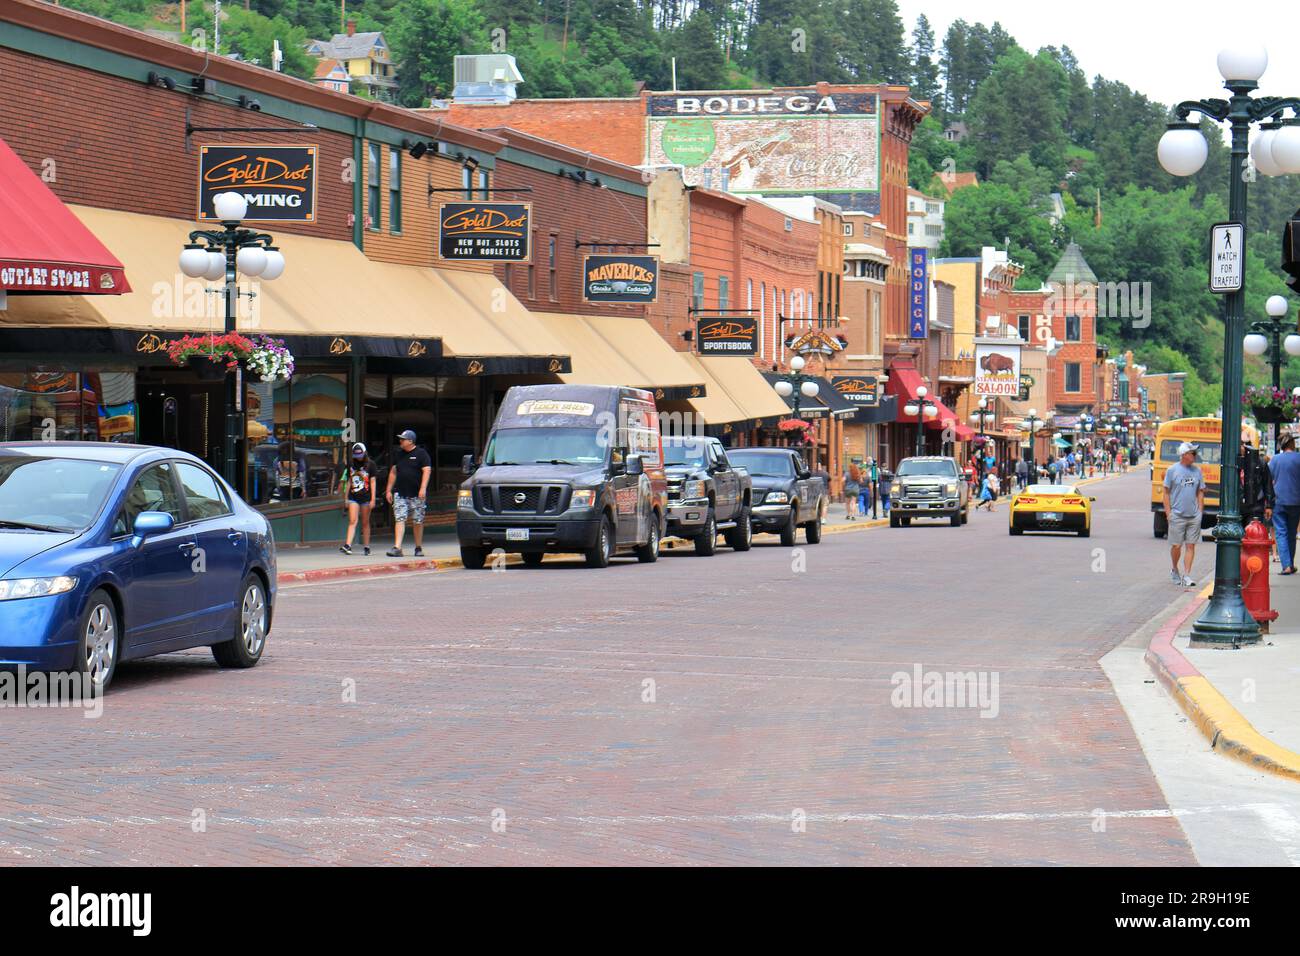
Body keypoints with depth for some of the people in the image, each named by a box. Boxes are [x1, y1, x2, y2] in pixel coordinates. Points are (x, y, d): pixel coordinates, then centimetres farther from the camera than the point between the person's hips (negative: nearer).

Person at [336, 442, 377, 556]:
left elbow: (372, 482, -1)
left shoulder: (370, 464, 1)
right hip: (353, 497, 2)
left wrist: (373, 499, -6)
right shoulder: (350, 465, 10)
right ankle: (347, 545, -20)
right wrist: (345, 498, 14)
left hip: (366, 497, -2)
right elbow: (348, 482, 16)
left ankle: (366, 547, 12)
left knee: (365, 523, 4)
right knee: (352, 521, -10)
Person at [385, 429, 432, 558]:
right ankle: (397, 548, -15)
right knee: (399, 519, -8)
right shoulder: (398, 455, 15)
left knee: (418, 522, 4)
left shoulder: (421, 454, -1)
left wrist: (423, 488, -20)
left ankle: (419, 548, 16)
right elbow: (393, 472, 20)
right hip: (400, 493, 4)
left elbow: (427, 471, -9)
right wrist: (389, 490, 15)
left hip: (416, 494, -4)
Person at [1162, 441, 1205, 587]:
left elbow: (1200, 492, 13)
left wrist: (1200, 512, 6)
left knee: (1190, 545, 0)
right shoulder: (1172, 470, -4)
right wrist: (1168, 513, -5)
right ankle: (1174, 571, 25)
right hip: (1177, 515, -3)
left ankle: (1186, 575, 3)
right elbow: (1166, 492, 0)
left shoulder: (1197, 470, 7)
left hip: (1194, 515, 3)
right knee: (1176, 546, 3)